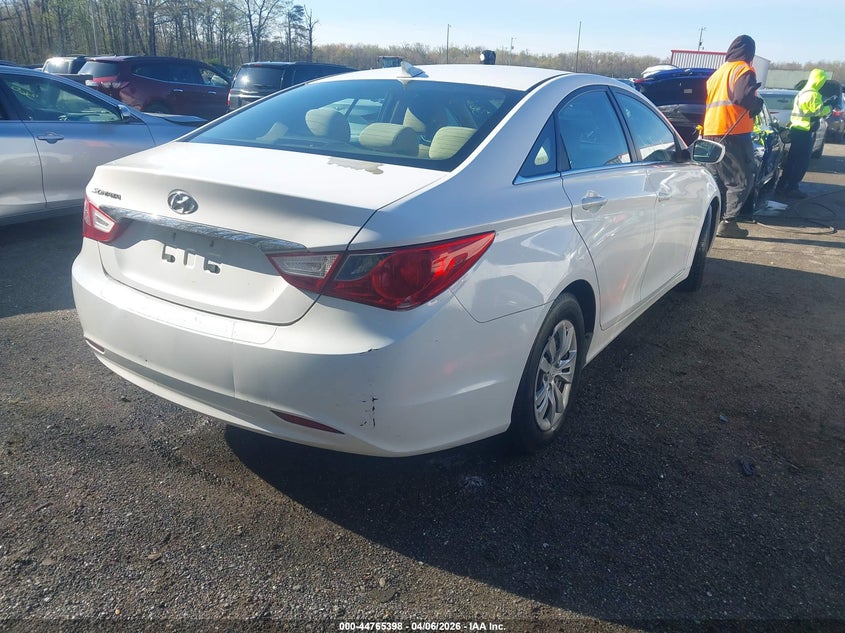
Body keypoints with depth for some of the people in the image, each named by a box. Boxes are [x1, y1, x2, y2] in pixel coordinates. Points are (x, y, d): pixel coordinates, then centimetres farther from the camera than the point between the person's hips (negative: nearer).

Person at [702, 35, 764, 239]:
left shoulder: (717, 72, 21)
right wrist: (757, 104, -3)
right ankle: (728, 222, -12)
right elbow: (743, 95, -20)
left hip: (711, 132, 8)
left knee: (718, 180, 15)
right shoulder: (743, 70, -4)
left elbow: (706, 101, 25)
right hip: (733, 133, -8)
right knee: (742, 180, -4)